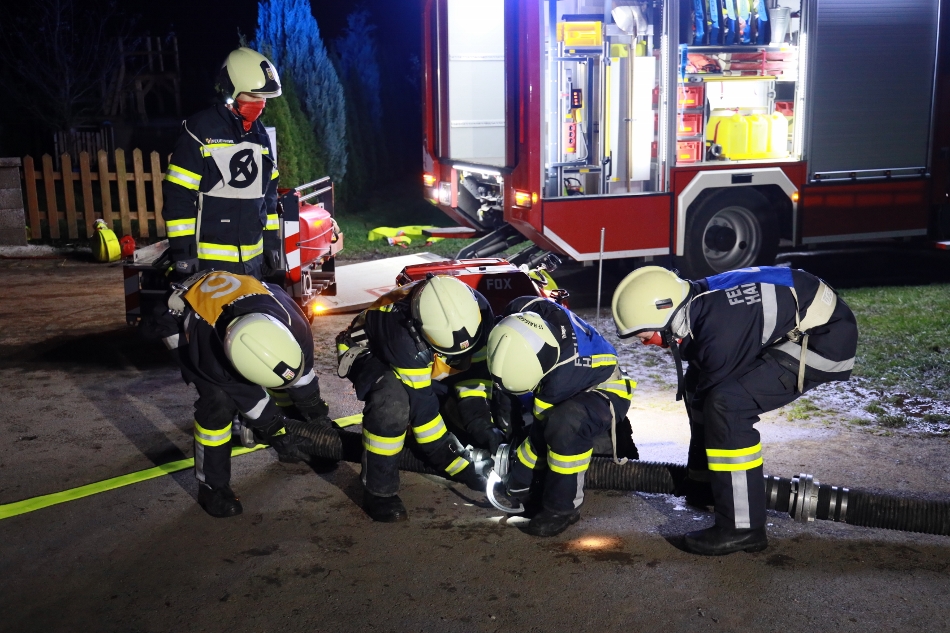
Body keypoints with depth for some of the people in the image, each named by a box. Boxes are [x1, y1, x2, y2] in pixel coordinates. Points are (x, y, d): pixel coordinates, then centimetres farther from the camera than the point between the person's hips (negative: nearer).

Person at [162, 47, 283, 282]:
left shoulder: (260, 135, 13)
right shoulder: (199, 132, -9)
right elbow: (178, 197, -12)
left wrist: (272, 241, 16)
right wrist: (182, 251, -15)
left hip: (252, 258, 7)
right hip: (209, 260, -7)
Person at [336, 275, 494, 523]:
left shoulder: (475, 310, -26)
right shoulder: (403, 333, -42)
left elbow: (476, 370, -11)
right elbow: (421, 407, -36)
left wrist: (479, 417, -22)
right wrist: (460, 464, -32)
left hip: (424, 361, 7)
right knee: (391, 400, -36)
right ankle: (379, 491, -21)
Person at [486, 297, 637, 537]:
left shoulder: (563, 377, -43)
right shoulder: (521, 312, -28)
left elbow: (543, 429, -26)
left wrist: (518, 478, -12)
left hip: (604, 391, -8)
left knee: (565, 425, -37)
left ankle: (562, 507, -20)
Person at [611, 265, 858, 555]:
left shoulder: (720, 334, -31)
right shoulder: (699, 303, -3)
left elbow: (722, 399, -16)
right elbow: (704, 388, 11)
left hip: (827, 335, -10)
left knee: (727, 402, -24)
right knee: (696, 385, 13)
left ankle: (742, 528, -16)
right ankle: (706, 486, 26)